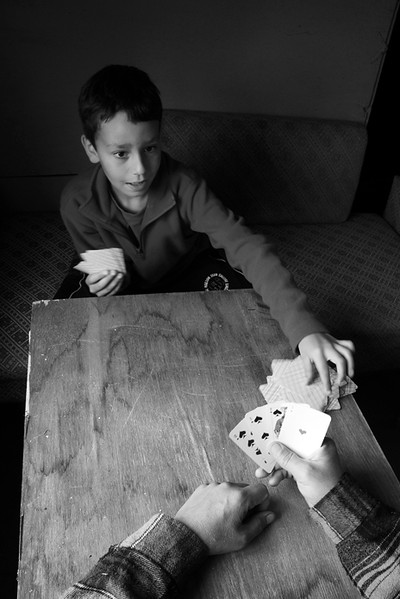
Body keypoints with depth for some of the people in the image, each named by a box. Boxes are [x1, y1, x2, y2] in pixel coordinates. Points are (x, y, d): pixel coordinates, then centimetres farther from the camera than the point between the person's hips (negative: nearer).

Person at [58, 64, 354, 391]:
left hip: (186, 272, 0)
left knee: (235, 285, -28)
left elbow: (246, 246, -44)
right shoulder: (77, 201, -25)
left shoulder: (183, 186, -33)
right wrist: (103, 279, -35)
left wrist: (305, 327, -56)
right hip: (127, 282, 1)